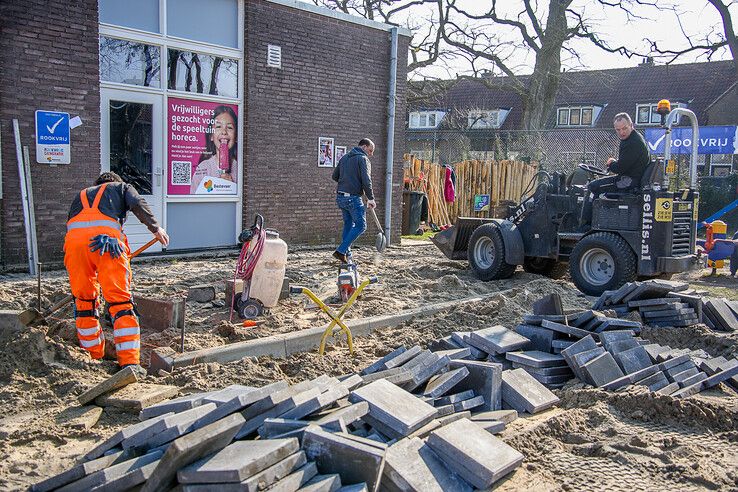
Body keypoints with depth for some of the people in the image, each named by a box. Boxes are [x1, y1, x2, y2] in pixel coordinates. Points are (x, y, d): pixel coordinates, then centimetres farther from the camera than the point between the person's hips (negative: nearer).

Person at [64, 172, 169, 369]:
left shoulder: (81, 195, 41)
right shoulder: (122, 187, 31)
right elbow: (137, 204, 7)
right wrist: (155, 227, 7)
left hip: (74, 239, 3)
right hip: (107, 235, -3)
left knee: (83, 300, 17)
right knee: (120, 301, -2)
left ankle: (95, 356, 23)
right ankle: (130, 362, -8)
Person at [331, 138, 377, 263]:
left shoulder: (344, 158, 16)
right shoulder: (363, 159, -7)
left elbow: (335, 176, 18)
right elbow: (366, 181, -16)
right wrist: (370, 198, -8)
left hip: (341, 197, 8)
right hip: (353, 198, -8)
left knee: (348, 225, 16)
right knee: (360, 225, -1)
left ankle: (346, 256, 16)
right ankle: (341, 251, -9)